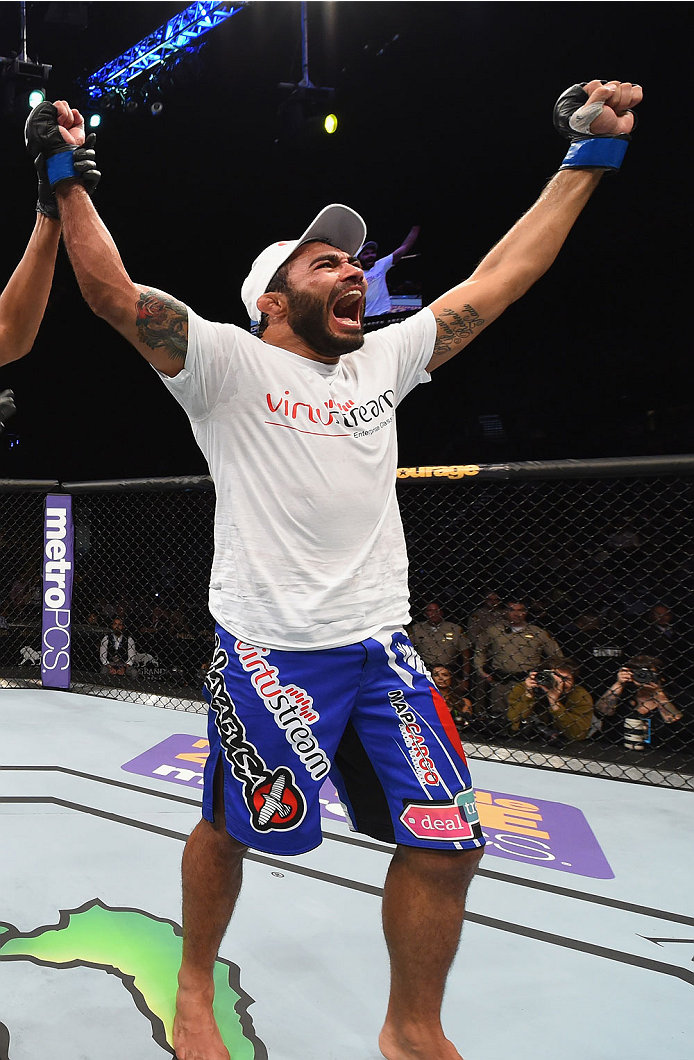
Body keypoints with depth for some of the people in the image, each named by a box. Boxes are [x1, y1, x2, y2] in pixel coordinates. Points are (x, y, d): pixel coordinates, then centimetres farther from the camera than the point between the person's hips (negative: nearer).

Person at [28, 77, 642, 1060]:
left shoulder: (384, 360, 12)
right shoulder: (228, 364, -2)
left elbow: (498, 280, 14)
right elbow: (116, 295, -12)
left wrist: (588, 156, 16)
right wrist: (67, 175, -9)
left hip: (382, 646, 6)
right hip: (268, 648, -5)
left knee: (446, 841, 7)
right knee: (231, 829, 13)